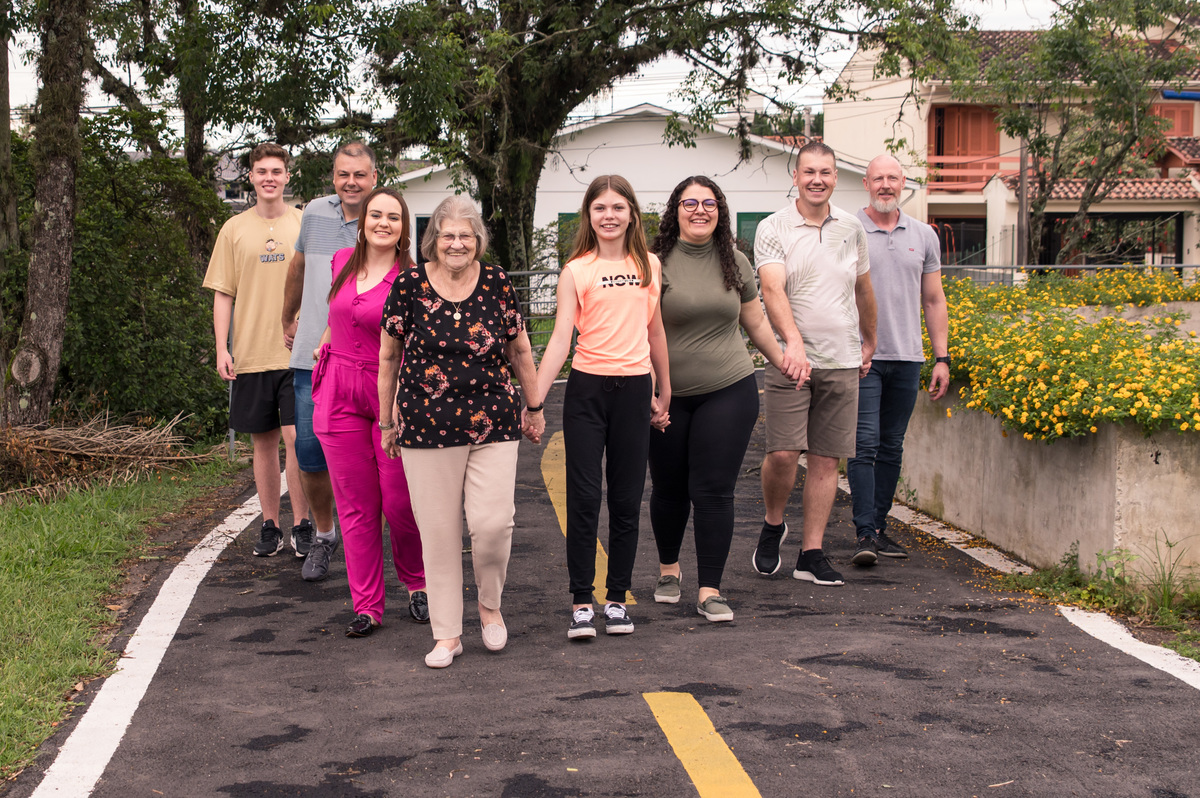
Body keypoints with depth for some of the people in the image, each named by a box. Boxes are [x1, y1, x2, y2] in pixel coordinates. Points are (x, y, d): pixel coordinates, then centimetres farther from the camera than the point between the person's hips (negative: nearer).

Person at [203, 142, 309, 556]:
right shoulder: (234, 229, 7)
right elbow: (223, 294, 9)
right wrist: (222, 348, 0)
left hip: (297, 351, -2)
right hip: (250, 354, 2)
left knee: (296, 436, -10)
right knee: (264, 442, 8)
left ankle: (301, 525, 0)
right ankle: (270, 526, 17)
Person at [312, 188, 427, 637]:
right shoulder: (342, 262, 7)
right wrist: (323, 347, 31)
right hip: (340, 397, 4)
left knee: (400, 503, 0)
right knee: (356, 507, 5)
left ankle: (416, 584, 26)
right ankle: (367, 606, 13)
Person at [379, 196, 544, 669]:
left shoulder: (497, 283, 3)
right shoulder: (409, 284, -1)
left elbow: (520, 350, 15)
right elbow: (388, 358, 8)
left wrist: (534, 406, 20)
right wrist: (387, 420, 12)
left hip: (494, 425, 1)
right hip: (427, 428, -1)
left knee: (492, 521, -10)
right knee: (438, 529, 1)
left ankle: (490, 604, 19)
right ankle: (447, 634, 14)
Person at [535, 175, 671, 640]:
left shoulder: (649, 266, 9)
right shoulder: (576, 270, -1)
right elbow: (560, 338, -7)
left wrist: (665, 394, 18)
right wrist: (534, 399, -16)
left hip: (635, 388, 3)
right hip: (588, 388, -3)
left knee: (627, 500, 7)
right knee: (584, 497, -2)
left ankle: (617, 598, 17)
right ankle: (581, 602, 5)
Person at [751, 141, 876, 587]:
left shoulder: (851, 229, 10)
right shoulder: (773, 229, -4)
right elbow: (772, 290, -18)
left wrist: (869, 341, 30)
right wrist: (793, 341, -34)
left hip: (842, 362, 4)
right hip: (789, 359, -3)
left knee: (826, 459, 3)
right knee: (782, 453, -11)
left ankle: (811, 554, 10)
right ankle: (773, 525, 18)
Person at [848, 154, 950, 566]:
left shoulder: (923, 235, 11)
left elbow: (934, 300, 14)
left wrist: (942, 358, 9)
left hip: (907, 359, 4)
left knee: (891, 447, 9)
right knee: (865, 444, -10)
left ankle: (879, 527, 17)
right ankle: (865, 534, -10)